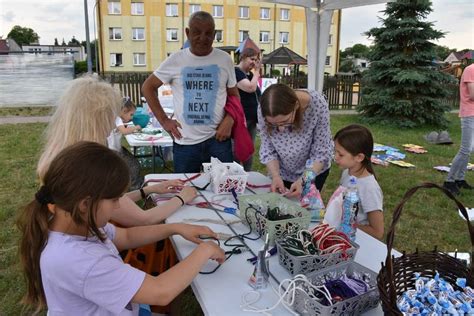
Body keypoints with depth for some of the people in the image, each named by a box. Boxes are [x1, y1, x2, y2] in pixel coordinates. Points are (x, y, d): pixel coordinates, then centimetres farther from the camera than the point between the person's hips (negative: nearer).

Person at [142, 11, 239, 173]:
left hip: (218, 139, 0)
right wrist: (164, 120, 0)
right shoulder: (175, 60, -2)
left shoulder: (224, 59, 1)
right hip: (185, 142, 0)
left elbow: (234, 95, 10)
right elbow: (148, 87, 7)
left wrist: (229, 120, -8)